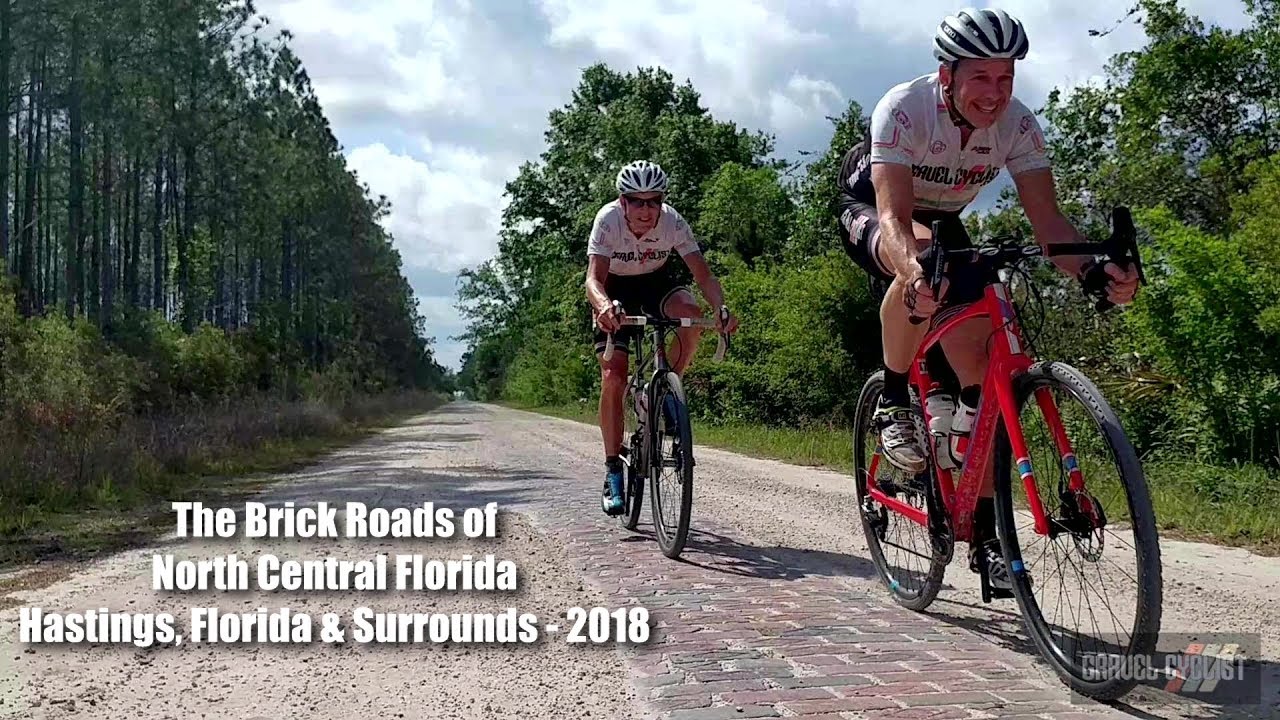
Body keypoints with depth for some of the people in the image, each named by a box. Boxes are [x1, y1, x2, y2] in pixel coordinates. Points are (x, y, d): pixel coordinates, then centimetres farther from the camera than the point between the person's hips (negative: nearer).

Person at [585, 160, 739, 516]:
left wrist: (721, 307, -52)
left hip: (657, 281, 2)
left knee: (692, 314, -32)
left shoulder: (673, 222, -27)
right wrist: (603, 306, -63)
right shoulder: (608, 219, -31)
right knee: (613, 376, -15)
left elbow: (704, 275, -32)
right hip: (616, 289, -1)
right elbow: (594, 278, -41)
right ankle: (613, 469, -4)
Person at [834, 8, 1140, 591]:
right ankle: (893, 403, -18)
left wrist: (1094, 269, -47)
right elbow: (895, 216, -43)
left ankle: (984, 534, -2)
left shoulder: (1017, 125, -21)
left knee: (975, 360, -12)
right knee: (923, 266, -42)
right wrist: (914, 271, -65)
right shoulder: (903, 110, -32)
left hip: (942, 220, 4)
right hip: (869, 210, -4)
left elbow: (1047, 218, -26)